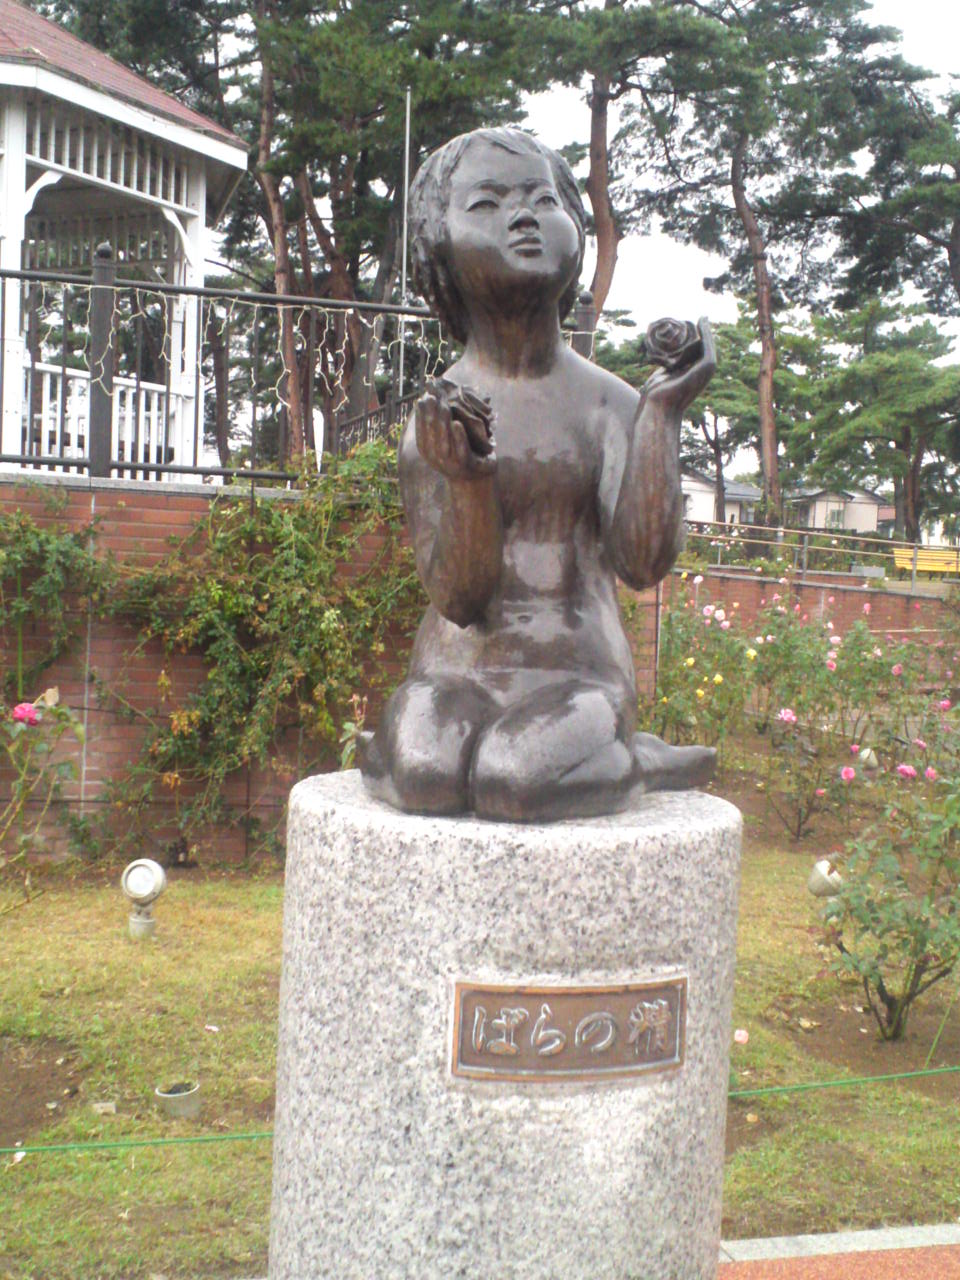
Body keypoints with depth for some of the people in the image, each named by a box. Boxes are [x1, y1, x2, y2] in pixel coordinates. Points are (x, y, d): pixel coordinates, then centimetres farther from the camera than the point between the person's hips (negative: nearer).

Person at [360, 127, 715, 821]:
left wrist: (665, 411, -15)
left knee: (510, 780, -31)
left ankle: (643, 761, -1)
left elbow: (645, 562, -13)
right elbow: (460, 597, -9)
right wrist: (468, 478, -27)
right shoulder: (435, 420, 0)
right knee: (427, 777, -33)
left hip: (579, 675, 1)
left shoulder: (607, 403, 0)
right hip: (458, 668, 0)